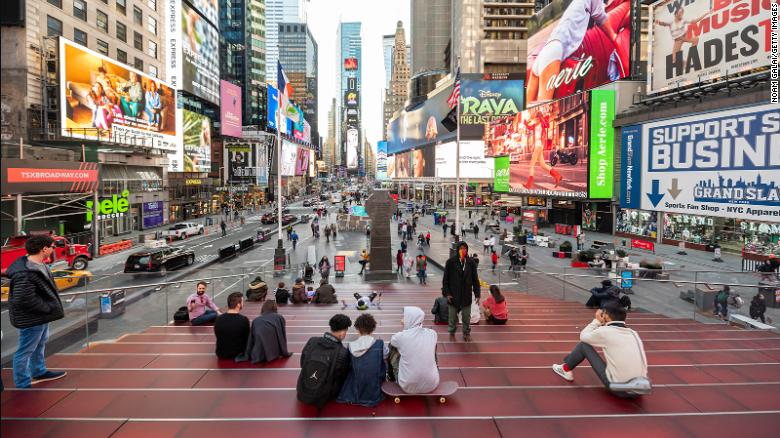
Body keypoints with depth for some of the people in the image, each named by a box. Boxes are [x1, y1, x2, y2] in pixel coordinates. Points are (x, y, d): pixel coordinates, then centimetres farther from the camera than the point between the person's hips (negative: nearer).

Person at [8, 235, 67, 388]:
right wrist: (47, 308, -20)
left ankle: (39, 372, 45)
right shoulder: (26, 273, -30)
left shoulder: (37, 264, 2)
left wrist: (50, 306, 8)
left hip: (40, 315, 11)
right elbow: (24, 299, -31)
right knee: (26, 351, 5)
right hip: (31, 319, -11)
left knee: (40, 344, 26)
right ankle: (23, 385, 19)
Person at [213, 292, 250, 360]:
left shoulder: (218, 319, -11)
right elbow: (247, 339, -8)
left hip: (221, 354, 3)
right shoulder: (244, 320, -23)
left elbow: (218, 337, 5)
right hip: (238, 354, -3)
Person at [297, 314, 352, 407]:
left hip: (302, 393, 4)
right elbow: (343, 376, -6)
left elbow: (302, 364, 1)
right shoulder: (342, 353, -25)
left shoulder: (312, 341, -15)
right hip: (322, 398, -4)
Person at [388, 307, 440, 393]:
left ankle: (391, 377, 43)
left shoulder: (401, 336, -14)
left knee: (392, 347, 17)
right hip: (431, 385, 2)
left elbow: (392, 342, 11)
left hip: (408, 387, -2)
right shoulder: (432, 334, -5)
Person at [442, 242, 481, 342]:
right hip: (453, 295, -1)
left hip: (467, 295, 2)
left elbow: (475, 279, 4)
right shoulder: (451, 262, -7)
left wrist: (477, 294, 1)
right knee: (453, 317, 11)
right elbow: (445, 279, -3)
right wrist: (447, 293, -9)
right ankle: (452, 333, 30)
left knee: (466, 317, 10)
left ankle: (466, 333, 29)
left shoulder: (471, 262, -1)